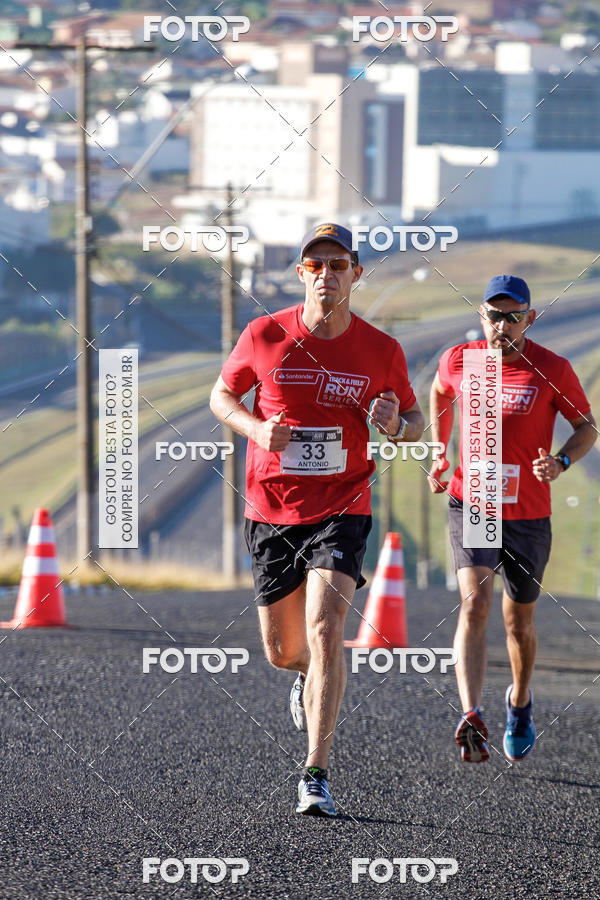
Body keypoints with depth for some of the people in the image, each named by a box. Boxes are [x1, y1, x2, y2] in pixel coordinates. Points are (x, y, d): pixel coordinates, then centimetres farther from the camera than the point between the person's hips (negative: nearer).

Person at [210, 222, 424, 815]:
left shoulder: (381, 352, -4)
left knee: (325, 632, -20)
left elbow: (414, 422, 11)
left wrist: (397, 425, -13)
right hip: (271, 513, 2)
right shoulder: (265, 336, -5)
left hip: (341, 510, -2)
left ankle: (316, 773, -18)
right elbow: (222, 395, 10)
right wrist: (256, 428, -11)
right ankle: (310, 677, 49)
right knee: (282, 651, 9)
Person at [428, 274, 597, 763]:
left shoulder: (553, 370, -8)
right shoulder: (459, 361, -2)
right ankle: (471, 720, -32)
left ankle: (520, 702, 43)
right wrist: (439, 452, 15)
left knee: (519, 620, 13)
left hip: (529, 515, 0)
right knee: (475, 602, -20)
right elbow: (440, 394, 21)